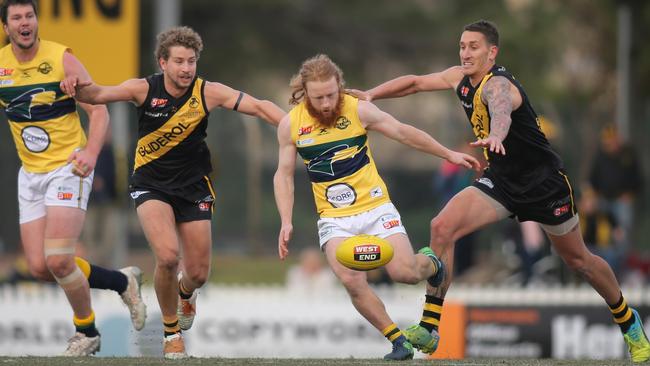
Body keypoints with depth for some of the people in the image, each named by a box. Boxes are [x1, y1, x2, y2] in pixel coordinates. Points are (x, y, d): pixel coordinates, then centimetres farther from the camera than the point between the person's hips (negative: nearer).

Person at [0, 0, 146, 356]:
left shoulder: (61, 59, -12)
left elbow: (98, 110, -12)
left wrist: (90, 153, -27)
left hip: (68, 167, -5)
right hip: (30, 173, 5)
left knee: (58, 260, -17)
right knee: (40, 268, -1)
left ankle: (86, 333, 8)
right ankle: (122, 281, 21)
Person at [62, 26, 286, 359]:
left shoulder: (208, 92, -11)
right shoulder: (144, 89, -13)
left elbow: (258, 107, -14)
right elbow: (98, 95, -21)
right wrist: (80, 88, -44)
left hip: (193, 187, 2)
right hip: (151, 185, -2)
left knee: (198, 273, 3)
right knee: (167, 255, -25)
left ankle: (185, 293, 45)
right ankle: (171, 331, 0)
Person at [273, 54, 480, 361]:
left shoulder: (358, 110, -8)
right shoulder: (291, 124, -4)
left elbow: (404, 133, 4)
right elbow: (284, 175, 5)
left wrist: (449, 155, 10)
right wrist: (286, 222, -5)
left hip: (375, 207, -1)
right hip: (334, 219, 1)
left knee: (404, 273, -15)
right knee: (352, 281, -22)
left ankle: (430, 263, 24)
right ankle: (398, 341, -5)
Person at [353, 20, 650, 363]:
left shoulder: (497, 84, -26)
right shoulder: (461, 77, -2)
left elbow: (501, 111, -50)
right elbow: (416, 82, 13)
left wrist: (495, 135, -72)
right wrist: (371, 94, 1)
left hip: (543, 181, -6)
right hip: (500, 180, 6)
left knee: (577, 259, 9)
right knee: (442, 227, -16)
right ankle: (429, 328, -15)